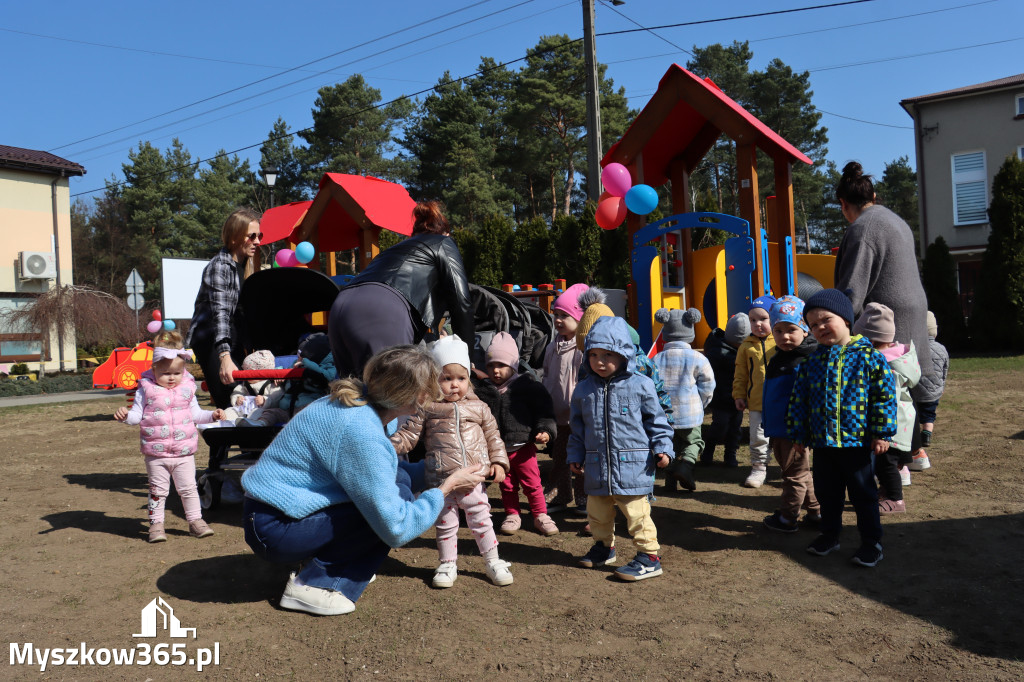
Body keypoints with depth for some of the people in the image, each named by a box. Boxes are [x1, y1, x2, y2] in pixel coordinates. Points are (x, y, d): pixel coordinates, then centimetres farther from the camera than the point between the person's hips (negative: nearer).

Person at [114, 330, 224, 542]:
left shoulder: (186, 388, 4)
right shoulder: (146, 389, -4)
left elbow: (195, 413, 12)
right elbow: (137, 415, -2)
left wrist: (212, 415, -1)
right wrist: (125, 415, -22)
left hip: (184, 451, 2)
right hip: (156, 453, -2)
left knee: (188, 488, 8)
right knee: (157, 489, 9)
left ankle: (196, 520, 19)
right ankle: (156, 524, 20)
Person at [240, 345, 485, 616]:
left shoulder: (356, 402, 0)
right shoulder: (362, 431, -28)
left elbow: (380, 471, 17)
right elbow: (395, 529, -25)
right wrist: (446, 488, -12)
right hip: (275, 530, -9)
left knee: (398, 478, 3)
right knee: (400, 497, -16)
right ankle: (312, 584, -8)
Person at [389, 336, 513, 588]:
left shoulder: (478, 407, 4)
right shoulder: (427, 409, -2)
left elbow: (493, 435, 11)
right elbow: (408, 434, 0)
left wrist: (498, 461, 3)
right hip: (441, 481, -1)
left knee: (481, 520, 10)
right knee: (445, 524, 11)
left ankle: (493, 561, 26)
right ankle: (447, 564, 29)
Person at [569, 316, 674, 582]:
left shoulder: (640, 385, -6)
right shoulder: (583, 389, 4)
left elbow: (657, 420, 2)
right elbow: (577, 427, 14)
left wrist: (663, 449, -7)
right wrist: (575, 456, 15)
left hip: (633, 466, -4)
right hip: (597, 467, 5)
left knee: (636, 512, -1)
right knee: (597, 513, 18)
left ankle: (649, 557, 14)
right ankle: (604, 547, 40)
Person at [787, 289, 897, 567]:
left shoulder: (868, 356, -7)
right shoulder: (811, 362, 4)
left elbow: (884, 396, -6)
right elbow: (799, 400, 8)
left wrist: (882, 433, -8)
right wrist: (799, 434, 7)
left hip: (858, 440, -4)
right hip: (822, 442, 4)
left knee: (863, 493, 8)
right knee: (826, 492, 16)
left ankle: (871, 541, 23)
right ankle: (829, 534, 33)